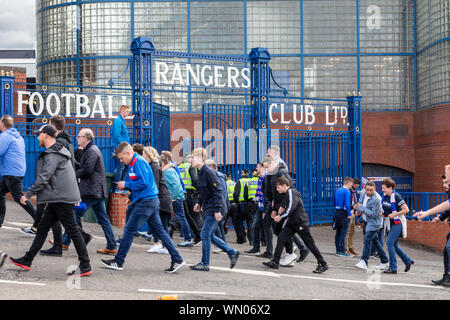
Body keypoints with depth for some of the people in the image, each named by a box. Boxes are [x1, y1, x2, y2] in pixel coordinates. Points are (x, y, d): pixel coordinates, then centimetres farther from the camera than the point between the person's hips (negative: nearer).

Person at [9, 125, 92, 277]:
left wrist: (28, 194, -13)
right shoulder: (59, 152, 17)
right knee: (42, 228, 14)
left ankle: (85, 267, -3)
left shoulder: (53, 155, -15)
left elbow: (44, 178, -20)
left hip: (62, 199, -10)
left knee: (73, 231, -6)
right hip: (57, 199, 10)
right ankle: (27, 260, 21)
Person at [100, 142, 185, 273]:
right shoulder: (133, 163, 17)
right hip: (151, 201, 10)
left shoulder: (138, 162, -15)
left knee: (129, 230, -4)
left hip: (146, 202, -10)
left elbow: (143, 183, -21)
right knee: (159, 230, 9)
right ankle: (177, 259, 8)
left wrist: (126, 185, -12)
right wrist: (125, 186, 10)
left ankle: (118, 262, 2)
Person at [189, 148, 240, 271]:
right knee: (209, 235, 12)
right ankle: (232, 252, 20)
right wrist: (199, 202, 12)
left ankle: (205, 264, 3)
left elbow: (217, 191, -19)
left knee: (205, 235, -6)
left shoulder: (209, 172, -17)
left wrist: (217, 210, -21)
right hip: (207, 208, 10)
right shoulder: (200, 172, 11)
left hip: (213, 209, -10)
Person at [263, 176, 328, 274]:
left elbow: (291, 207, -23)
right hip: (292, 223, 9)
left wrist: (280, 216, -17)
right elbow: (283, 205, 25)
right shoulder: (286, 194, 16)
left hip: (301, 223, -9)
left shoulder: (291, 192, -14)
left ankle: (323, 265, 2)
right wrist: (277, 213, 8)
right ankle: (275, 262, 1)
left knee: (309, 243, -5)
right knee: (281, 238, 0)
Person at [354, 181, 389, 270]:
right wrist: (358, 210, 5)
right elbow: (361, 201, 22)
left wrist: (361, 208, -24)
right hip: (368, 221, 9)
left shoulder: (376, 200, -25)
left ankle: (364, 261, -22)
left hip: (374, 222, -9)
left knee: (367, 239, -19)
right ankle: (384, 260, 24)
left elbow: (374, 214, -25)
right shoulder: (363, 193, -2)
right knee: (374, 241, 14)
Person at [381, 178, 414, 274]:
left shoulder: (396, 196, -17)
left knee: (389, 243, -15)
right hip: (390, 223, 9)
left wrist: (394, 215, -19)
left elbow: (406, 209, -19)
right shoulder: (384, 196, 6)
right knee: (394, 245, 13)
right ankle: (408, 261, 31)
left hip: (397, 223, -9)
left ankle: (392, 267, -10)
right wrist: (383, 213, 4)